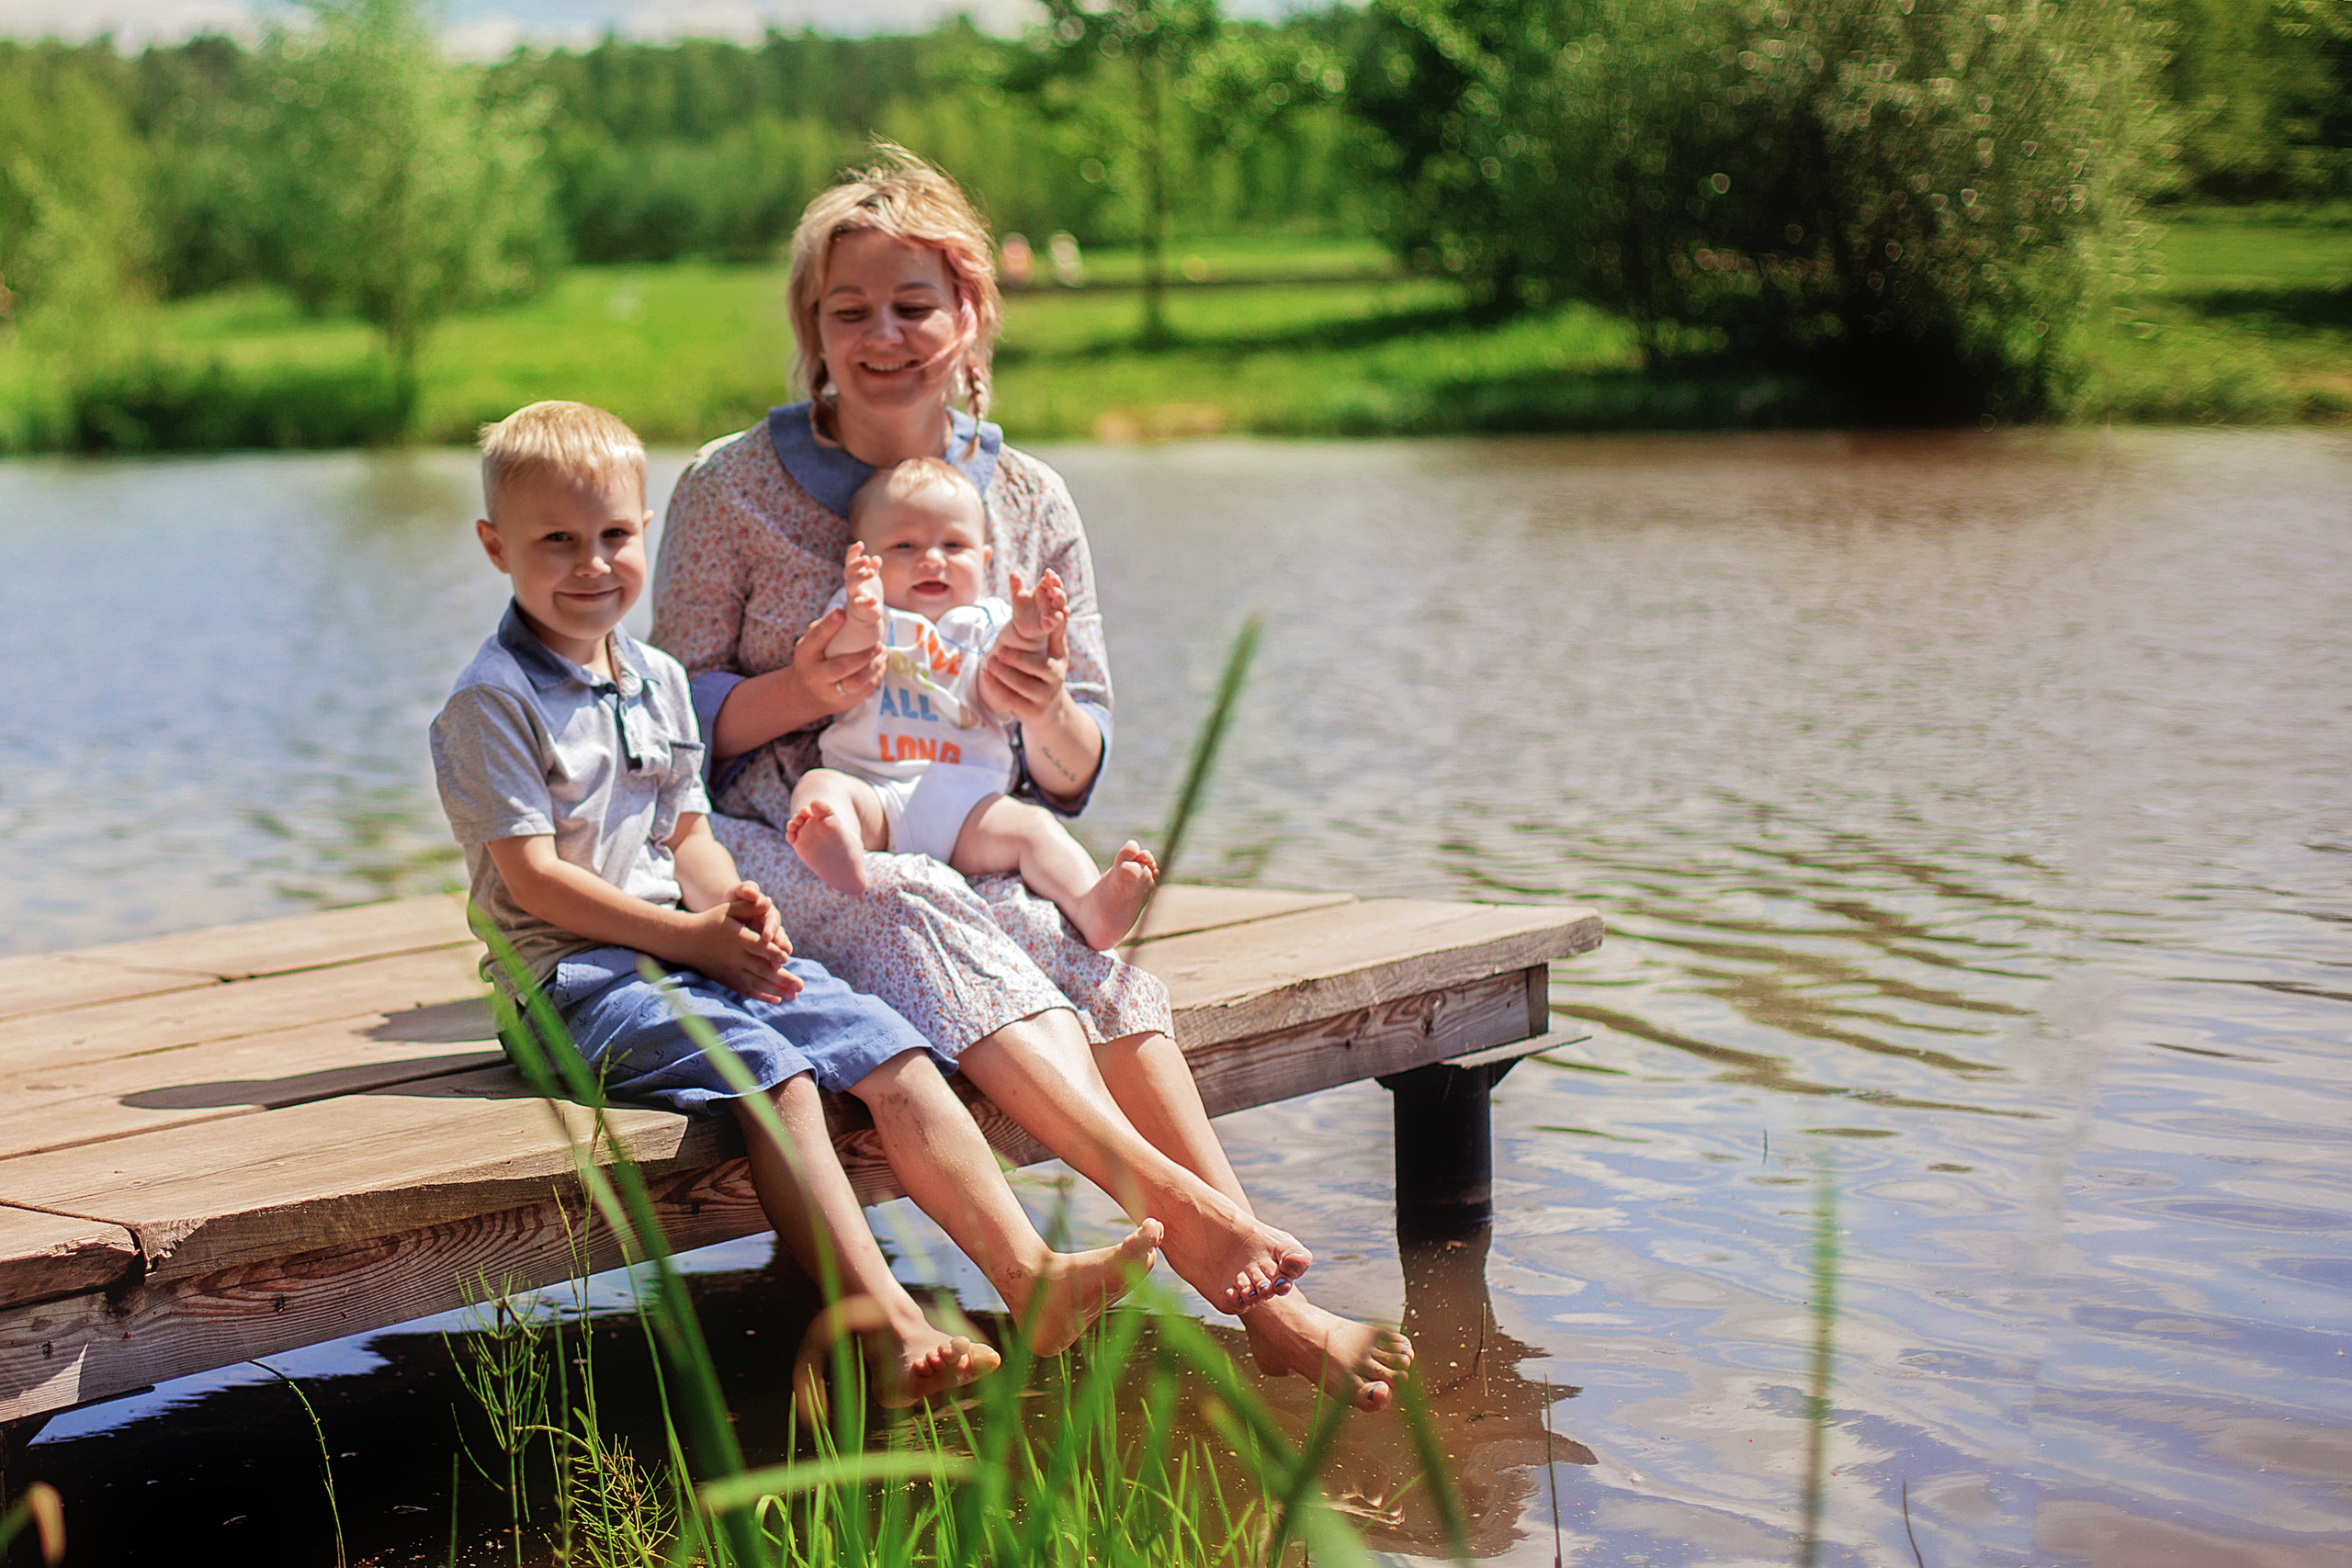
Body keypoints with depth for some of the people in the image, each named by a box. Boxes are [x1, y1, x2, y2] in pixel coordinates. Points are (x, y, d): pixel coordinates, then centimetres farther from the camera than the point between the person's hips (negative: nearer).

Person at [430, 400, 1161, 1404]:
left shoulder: (659, 681, 17)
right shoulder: (491, 702, -7)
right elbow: (533, 876, -13)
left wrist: (731, 904, -3)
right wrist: (688, 937, -18)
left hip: (695, 948, 8)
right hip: (575, 974, -7)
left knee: (892, 1052, -10)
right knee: (769, 1070, -31)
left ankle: (1029, 1275, -16)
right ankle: (883, 1325, -36)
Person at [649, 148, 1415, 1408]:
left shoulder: (1029, 501, 8)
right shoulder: (732, 489, -1)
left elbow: (1073, 777, 7)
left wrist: (1048, 713, -18)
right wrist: (801, 693, -20)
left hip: (966, 857, 3)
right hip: (768, 846, -2)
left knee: (1088, 950, -30)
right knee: (917, 913, -36)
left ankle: (1261, 1302, -40)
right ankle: (1176, 1206, -49)